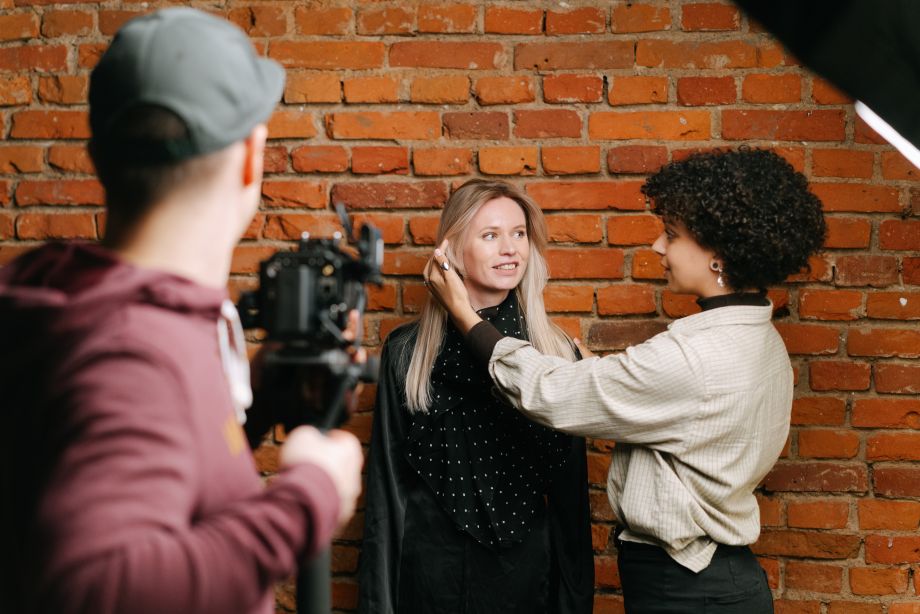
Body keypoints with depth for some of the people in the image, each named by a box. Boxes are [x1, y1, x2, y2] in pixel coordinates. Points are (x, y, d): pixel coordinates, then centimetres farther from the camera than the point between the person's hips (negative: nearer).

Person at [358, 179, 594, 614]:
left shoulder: (555, 352, 1)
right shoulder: (407, 352, -2)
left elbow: (570, 488, 4)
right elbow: (386, 485, 1)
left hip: (526, 562, 1)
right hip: (433, 560, -1)